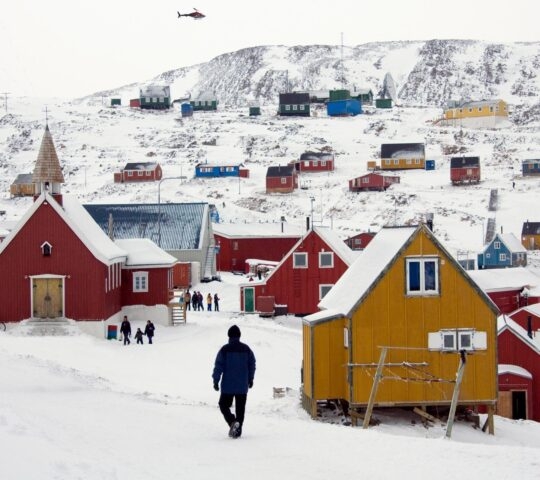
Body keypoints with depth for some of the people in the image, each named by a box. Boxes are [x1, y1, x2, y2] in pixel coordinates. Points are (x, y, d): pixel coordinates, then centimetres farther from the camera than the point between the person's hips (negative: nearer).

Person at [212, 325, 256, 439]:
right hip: (242, 386, 3)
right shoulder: (246, 349, 3)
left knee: (224, 405, 9)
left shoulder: (224, 349, -8)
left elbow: (218, 366, -9)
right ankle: (238, 430, 8)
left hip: (227, 386, -3)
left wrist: (215, 381, -2)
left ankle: (232, 422, -15)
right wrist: (250, 379, 21)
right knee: (240, 408, 10)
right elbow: (252, 364, 9)